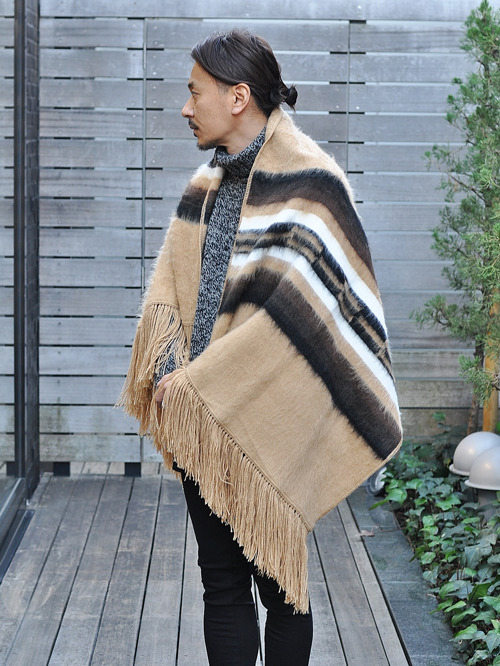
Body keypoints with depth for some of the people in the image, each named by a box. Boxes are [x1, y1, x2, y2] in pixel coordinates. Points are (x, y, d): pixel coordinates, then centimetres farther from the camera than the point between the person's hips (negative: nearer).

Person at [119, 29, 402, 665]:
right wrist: (167, 369, -10)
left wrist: (195, 385, -17)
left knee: (276, 582, 6)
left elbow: (298, 307, -19)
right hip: (200, 422, 6)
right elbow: (169, 284, 9)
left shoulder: (306, 179, -10)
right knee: (220, 582, 11)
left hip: (266, 424, -6)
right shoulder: (206, 185, 12)